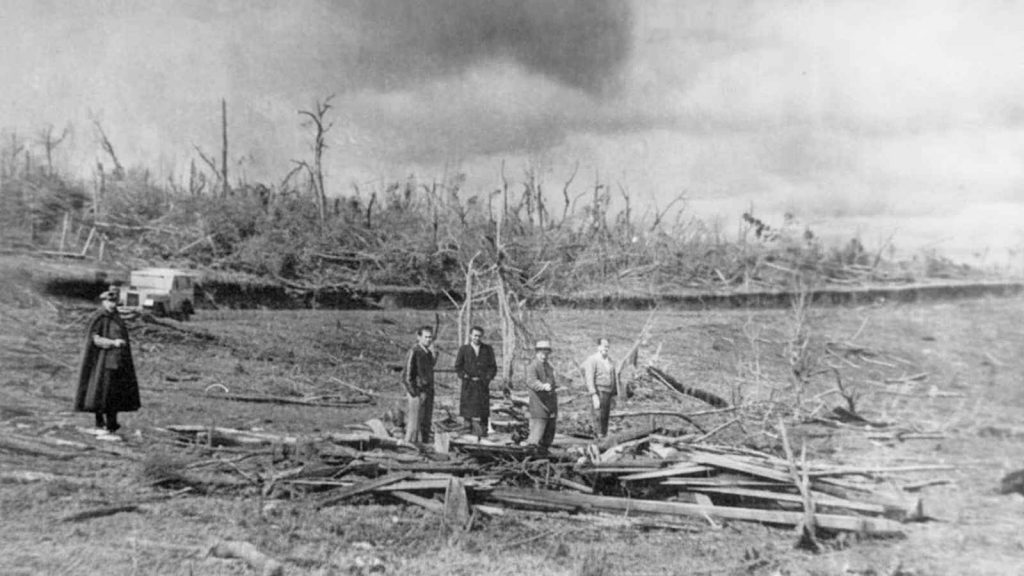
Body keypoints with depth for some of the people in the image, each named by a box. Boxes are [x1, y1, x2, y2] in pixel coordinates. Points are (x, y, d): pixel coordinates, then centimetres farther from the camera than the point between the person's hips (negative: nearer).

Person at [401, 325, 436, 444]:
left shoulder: (429, 353, 14)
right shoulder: (414, 352, -10)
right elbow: (407, 374, -12)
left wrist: (431, 391, 15)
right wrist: (413, 392, -15)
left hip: (428, 392, 8)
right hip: (418, 391, -8)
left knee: (426, 422, 11)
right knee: (415, 422, -4)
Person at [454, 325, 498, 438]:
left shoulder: (488, 349, 9)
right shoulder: (463, 349, 6)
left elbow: (493, 367, 9)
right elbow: (458, 367, 6)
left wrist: (487, 378, -5)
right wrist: (466, 377, -7)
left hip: (483, 385, 1)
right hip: (468, 386, -1)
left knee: (483, 412, -1)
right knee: (468, 412, -2)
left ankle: (483, 435, 2)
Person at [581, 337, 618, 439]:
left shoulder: (610, 361, 14)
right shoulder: (592, 360, -7)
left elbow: (614, 377, 18)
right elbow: (589, 379, -13)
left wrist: (614, 395, 13)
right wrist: (594, 395, -21)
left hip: (608, 392, 6)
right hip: (599, 392, -6)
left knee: (606, 417, 7)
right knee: (599, 417, -10)